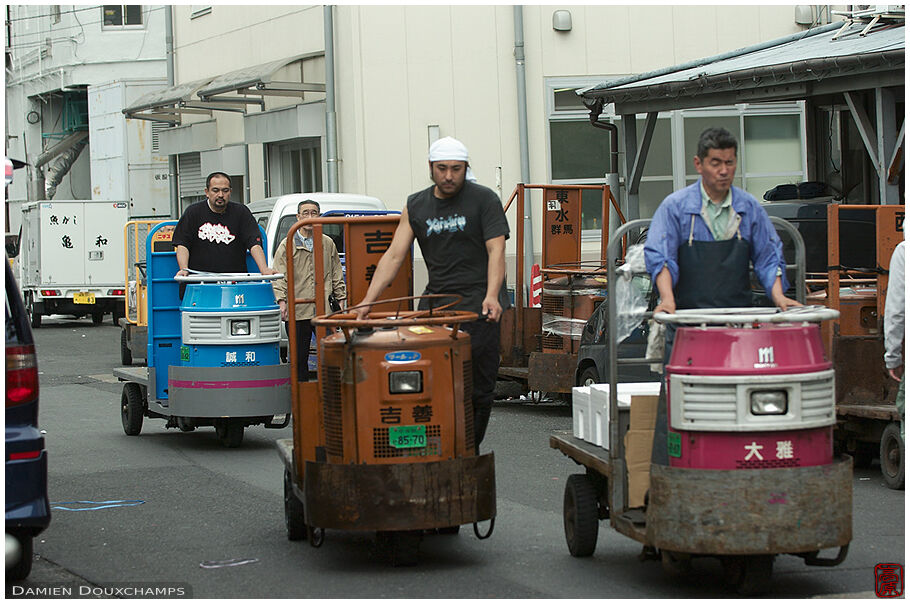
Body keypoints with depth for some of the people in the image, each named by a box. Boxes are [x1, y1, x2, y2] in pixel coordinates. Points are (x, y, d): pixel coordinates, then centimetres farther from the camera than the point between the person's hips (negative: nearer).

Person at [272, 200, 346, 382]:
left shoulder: (328, 243, 12)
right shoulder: (287, 245, 3)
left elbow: (336, 275, 18)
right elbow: (279, 276, -3)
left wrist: (342, 299, 12)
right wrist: (282, 300, -16)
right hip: (297, 312, -2)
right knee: (299, 357, 4)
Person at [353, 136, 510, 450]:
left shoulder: (484, 200, 1)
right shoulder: (416, 206, 12)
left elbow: (496, 251, -8)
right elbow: (394, 255, 9)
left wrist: (491, 296, -24)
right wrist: (367, 301, -1)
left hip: (478, 305, -3)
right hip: (436, 302, 4)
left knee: (478, 389, -5)